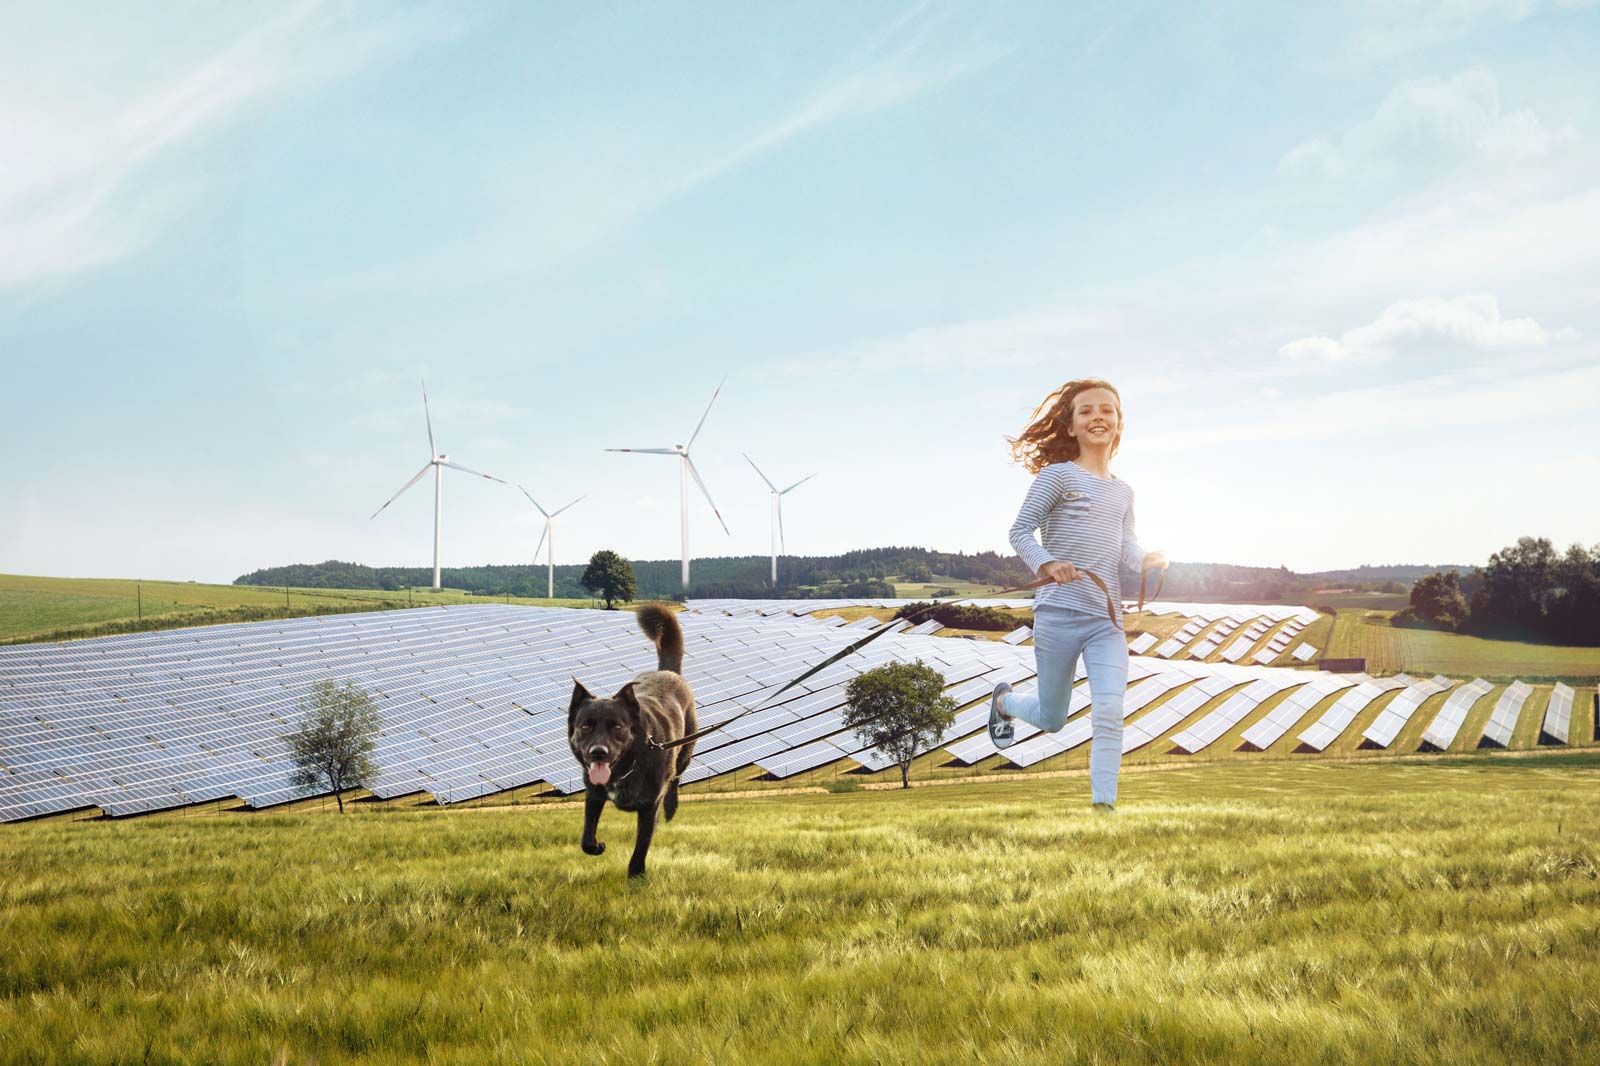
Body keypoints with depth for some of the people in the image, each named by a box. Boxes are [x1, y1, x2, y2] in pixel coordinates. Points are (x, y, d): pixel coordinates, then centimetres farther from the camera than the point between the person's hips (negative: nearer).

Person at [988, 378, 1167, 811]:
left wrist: (1148, 559, -11)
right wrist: (1047, 564, -24)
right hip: (1059, 613, -4)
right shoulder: (1058, 475, -3)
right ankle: (1005, 701, 43)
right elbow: (1020, 531, -5)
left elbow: (1126, 552, 12)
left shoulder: (1123, 492, 16)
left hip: (1108, 619, 4)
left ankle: (1103, 804, -8)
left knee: (1109, 715, -12)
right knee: (1051, 719, 11)